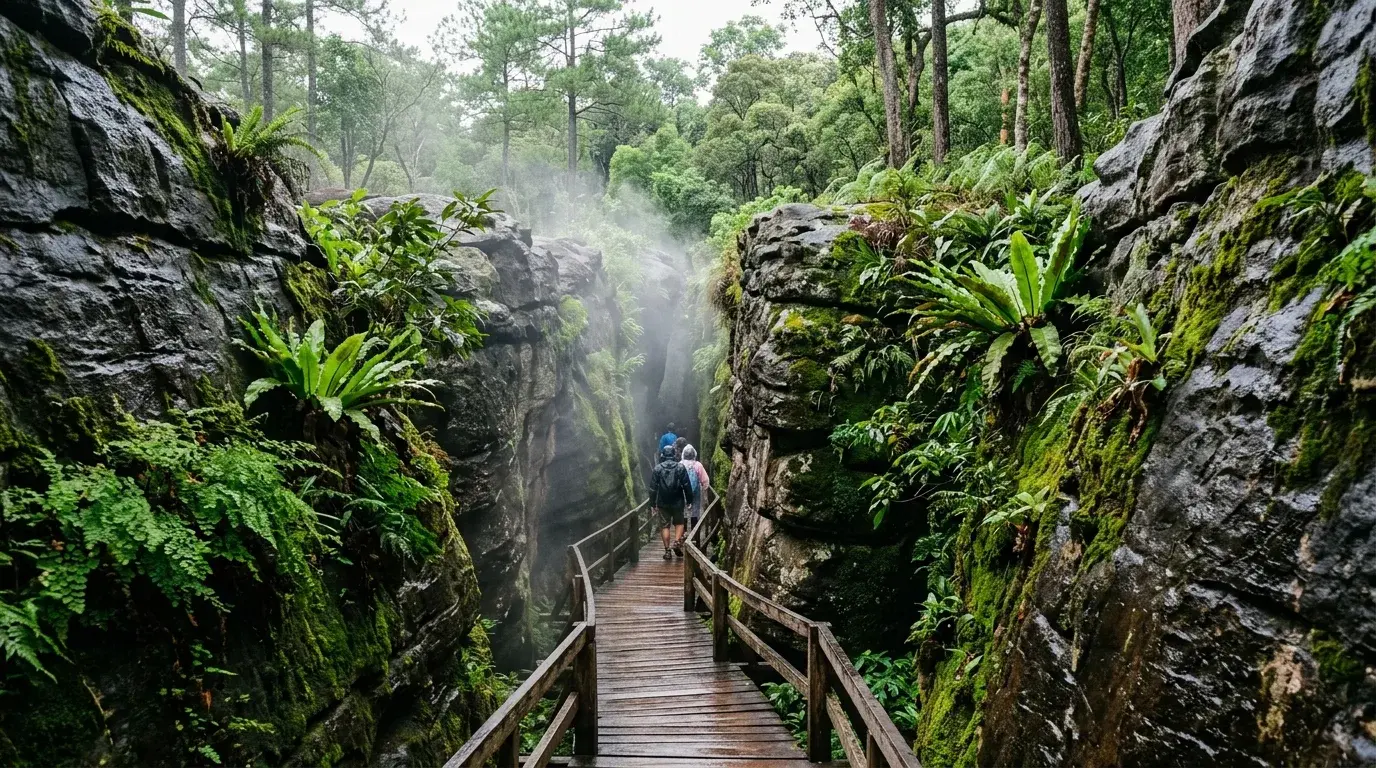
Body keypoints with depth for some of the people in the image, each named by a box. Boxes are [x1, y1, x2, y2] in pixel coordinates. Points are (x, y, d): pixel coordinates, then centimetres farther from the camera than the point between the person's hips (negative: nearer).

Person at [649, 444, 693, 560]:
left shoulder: (657, 468, -1)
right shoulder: (680, 467, -2)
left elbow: (653, 488, -1)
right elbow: (687, 486, -3)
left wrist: (653, 504, 5)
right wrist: (689, 500, 6)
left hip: (663, 503, 0)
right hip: (678, 502, 0)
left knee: (665, 526, 6)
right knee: (679, 523, 17)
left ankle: (667, 551, 4)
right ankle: (677, 542, -4)